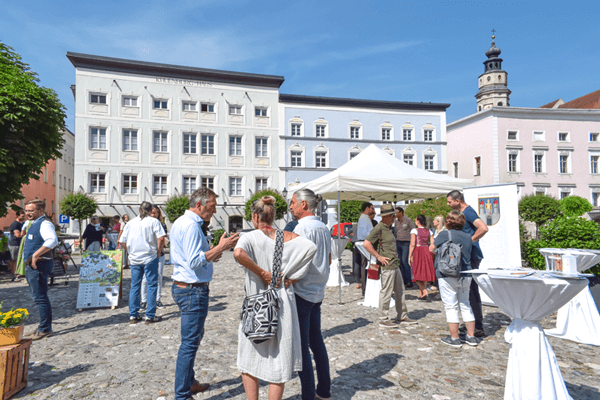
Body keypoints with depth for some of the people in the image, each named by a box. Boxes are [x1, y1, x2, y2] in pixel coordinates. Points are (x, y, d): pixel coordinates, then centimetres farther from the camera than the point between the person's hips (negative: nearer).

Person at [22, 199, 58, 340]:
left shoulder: (45, 224, -15)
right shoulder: (34, 224, 17)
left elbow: (53, 240, -33)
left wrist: (35, 255, -31)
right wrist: (30, 259, 16)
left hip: (39, 265, -10)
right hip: (31, 265, 10)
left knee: (40, 298, -6)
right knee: (38, 298, 16)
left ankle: (45, 329, 2)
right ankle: (43, 327, 25)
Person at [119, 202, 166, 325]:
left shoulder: (131, 223, 8)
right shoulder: (153, 221, -4)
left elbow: (122, 242, 8)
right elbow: (161, 238, -16)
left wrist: (132, 251, 17)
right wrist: (158, 252, -4)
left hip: (134, 258, 4)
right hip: (150, 258, -4)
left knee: (134, 286, 12)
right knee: (152, 285, 3)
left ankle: (133, 315, 16)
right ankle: (150, 316, 5)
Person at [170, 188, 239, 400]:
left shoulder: (182, 222, 14)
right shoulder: (190, 225, -19)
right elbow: (195, 262, -24)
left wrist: (210, 255, 17)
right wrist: (220, 248, -20)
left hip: (183, 286, 11)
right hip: (193, 290, -11)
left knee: (195, 336, 22)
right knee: (190, 342, -1)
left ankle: (189, 382, 35)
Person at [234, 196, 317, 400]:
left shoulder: (251, 237, -8)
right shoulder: (287, 237, 1)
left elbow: (238, 253, -29)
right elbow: (311, 247, -12)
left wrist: (262, 273, -18)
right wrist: (291, 277, -7)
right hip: (283, 302, 3)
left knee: (249, 360, 17)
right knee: (279, 361, 13)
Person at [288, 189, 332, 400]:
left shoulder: (303, 227, -15)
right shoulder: (324, 228, 10)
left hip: (302, 291, -9)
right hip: (318, 291, 9)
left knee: (301, 345, 1)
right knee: (316, 341, 18)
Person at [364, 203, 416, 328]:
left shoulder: (389, 228, 16)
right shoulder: (379, 228, -14)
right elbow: (366, 244, -21)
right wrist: (379, 256, -18)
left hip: (395, 265, 10)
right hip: (386, 266, -10)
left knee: (400, 291, 17)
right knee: (386, 292, -2)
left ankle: (402, 316, 29)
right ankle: (383, 319, 10)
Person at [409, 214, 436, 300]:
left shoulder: (415, 230, -6)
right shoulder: (429, 231, 9)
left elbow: (412, 244, -11)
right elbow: (432, 244, 4)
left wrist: (409, 256, -8)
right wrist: (429, 254, 13)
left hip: (417, 251, -5)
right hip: (427, 252, 5)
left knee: (417, 273, 3)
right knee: (424, 273, 10)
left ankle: (424, 290, -15)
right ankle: (421, 295, 15)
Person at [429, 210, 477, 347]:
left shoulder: (444, 234, -11)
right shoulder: (468, 237, 6)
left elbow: (432, 248, 1)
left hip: (448, 276, -6)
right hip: (465, 275, 6)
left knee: (451, 307, 3)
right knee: (465, 305, 16)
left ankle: (454, 338, 9)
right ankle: (471, 337, 22)